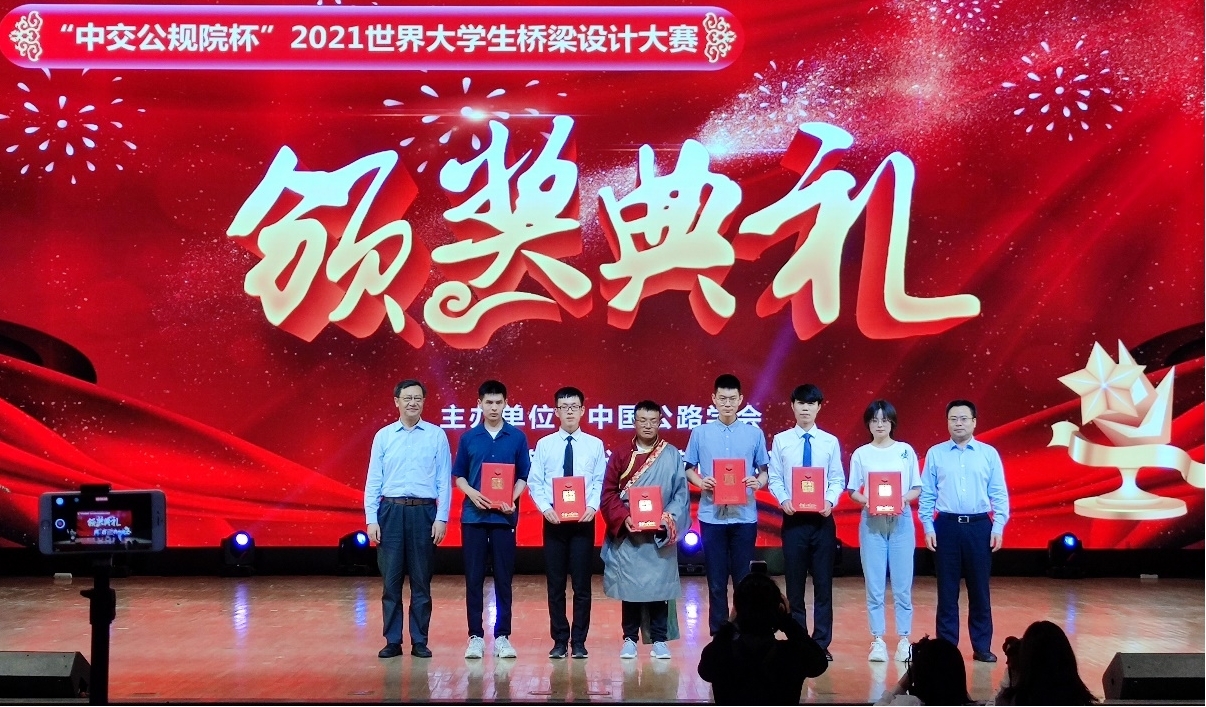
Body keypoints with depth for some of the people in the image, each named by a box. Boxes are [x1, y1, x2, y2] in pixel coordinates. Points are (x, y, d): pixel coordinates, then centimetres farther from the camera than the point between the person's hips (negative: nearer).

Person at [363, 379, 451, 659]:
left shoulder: (437, 436, 3)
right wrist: (371, 520, -2)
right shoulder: (383, 436, 5)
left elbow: (444, 481, 1)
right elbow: (373, 480, 4)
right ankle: (392, 641, 10)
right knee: (390, 580, 3)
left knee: (421, 581, 4)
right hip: (391, 511, 1)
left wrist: (441, 519, -5)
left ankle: (420, 642, 12)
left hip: (424, 512, -1)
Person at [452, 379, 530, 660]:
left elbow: (523, 477, 6)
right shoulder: (468, 438, 6)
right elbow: (459, 476, 10)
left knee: (504, 578, 2)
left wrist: (512, 500, -12)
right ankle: (475, 636, 8)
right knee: (474, 578, 2)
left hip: (504, 517, -1)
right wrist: (472, 494, -10)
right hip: (474, 516, 1)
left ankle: (502, 636, 9)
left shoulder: (517, 438, 4)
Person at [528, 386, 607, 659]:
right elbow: (535, 483, 2)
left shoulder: (594, 445, 4)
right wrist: (546, 508, -12)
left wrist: (592, 507, -14)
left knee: (582, 584, 3)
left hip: (584, 521, 0)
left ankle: (579, 642, 11)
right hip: (553, 521, 1)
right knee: (555, 584, 5)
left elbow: (601, 483, 2)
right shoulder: (544, 444, 4)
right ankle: (559, 641, 14)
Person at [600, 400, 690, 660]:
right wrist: (624, 518, -13)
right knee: (629, 587, 3)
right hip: (627, 534, 1)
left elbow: (681, 493, 1)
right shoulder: (620, 455, 4)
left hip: (660, 535, 0)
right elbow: (609, 493, 2)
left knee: (659, 586, 1)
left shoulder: (672, 455, 3)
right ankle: (629, 639, 12)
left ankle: (659, 640, 9)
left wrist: (668, 518, -14)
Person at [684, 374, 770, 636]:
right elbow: (688, 468, 9)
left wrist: (758, 482, -13)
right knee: (716, 580, 4)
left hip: (745, 516, 0)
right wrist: (700, 482, -11)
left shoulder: (755, 434, 3)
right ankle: (718, 635, 12)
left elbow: (764, 470, 8)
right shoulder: (700, 433, 3)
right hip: (712, 516, 0)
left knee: (743, 578, 4)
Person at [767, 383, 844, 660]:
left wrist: (830, 501, -15)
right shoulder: (780, 440, 2)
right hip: (793, 518, 0)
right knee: (795, 583, 6)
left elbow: (837, 480, 3)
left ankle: (822, 643, 9)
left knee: (823, 582, 3)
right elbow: (775, 479, 2)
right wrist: (783, 500, -15)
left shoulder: (830, 442, 3)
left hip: (822, 518, 0)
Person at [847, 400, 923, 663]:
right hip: (871, 522, 0)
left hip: (901, 521, 0)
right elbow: (853, 491, 5)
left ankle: (904, 639, 6)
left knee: (903, 583, 0)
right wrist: (866, 502, -15)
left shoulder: (906, 451, 5)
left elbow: (917, 489, 6)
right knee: (874, 584, 0)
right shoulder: (861, 454, 4)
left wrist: (904, 499, -14)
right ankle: (878, 640, 5)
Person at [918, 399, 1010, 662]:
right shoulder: (935, 454, 4)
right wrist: (928, 527, -3)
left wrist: (998, 527, -4)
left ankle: (982, 647, 13)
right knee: (947, 591, 5)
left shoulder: (989, 453, 4)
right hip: (946, 526, 0)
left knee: (979, 590, 5)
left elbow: (999, 494, 4)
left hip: (979, 526, 0)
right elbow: (927, 495, 4)